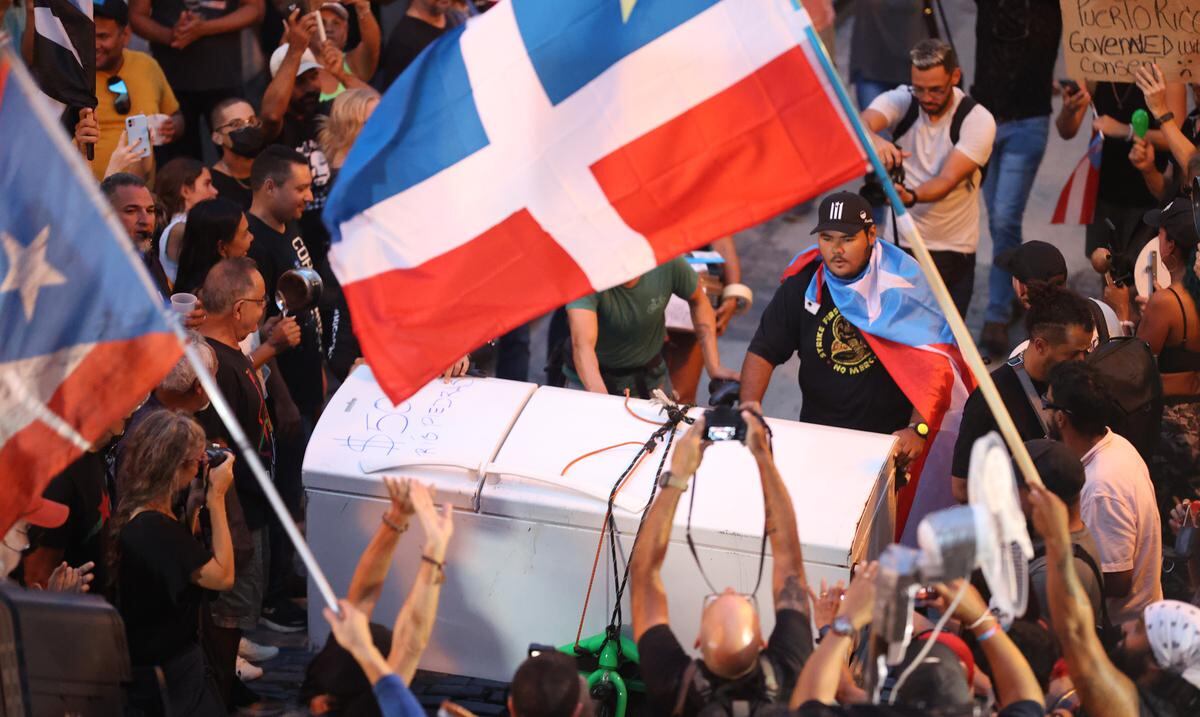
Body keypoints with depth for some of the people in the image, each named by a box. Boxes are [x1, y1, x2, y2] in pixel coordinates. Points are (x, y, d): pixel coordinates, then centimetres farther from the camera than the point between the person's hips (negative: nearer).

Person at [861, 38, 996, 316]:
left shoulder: (978, 120, -13)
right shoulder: (900, 101, -7)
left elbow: (948, 180, -24)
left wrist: (911, 196, -45)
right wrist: (875, 141, -52)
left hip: (953, 250, -2)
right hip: (898, 241, 2)